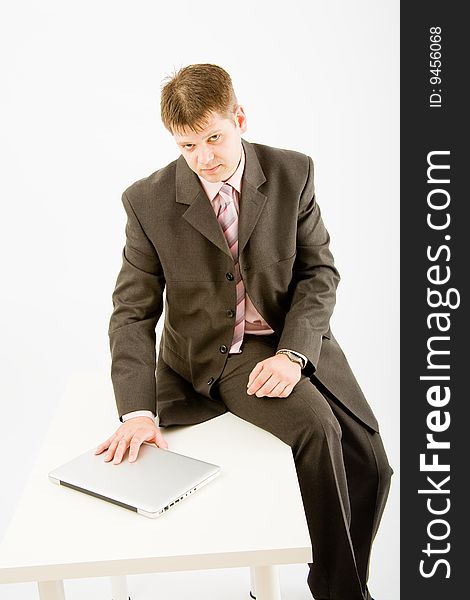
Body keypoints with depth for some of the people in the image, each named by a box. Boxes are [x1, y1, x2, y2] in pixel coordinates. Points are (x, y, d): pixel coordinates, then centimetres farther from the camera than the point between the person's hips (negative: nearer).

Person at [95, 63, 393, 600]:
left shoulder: (292, 173, -6)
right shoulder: (149, 201, -10)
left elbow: (320, 271, -2)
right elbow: (133, 313, -9)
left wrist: (291, 354, -17)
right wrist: (138, 411, -21)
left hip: (296, 339, 3)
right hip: (220, 352, -3)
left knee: (371, 465, -5)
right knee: (317, 428, -26)